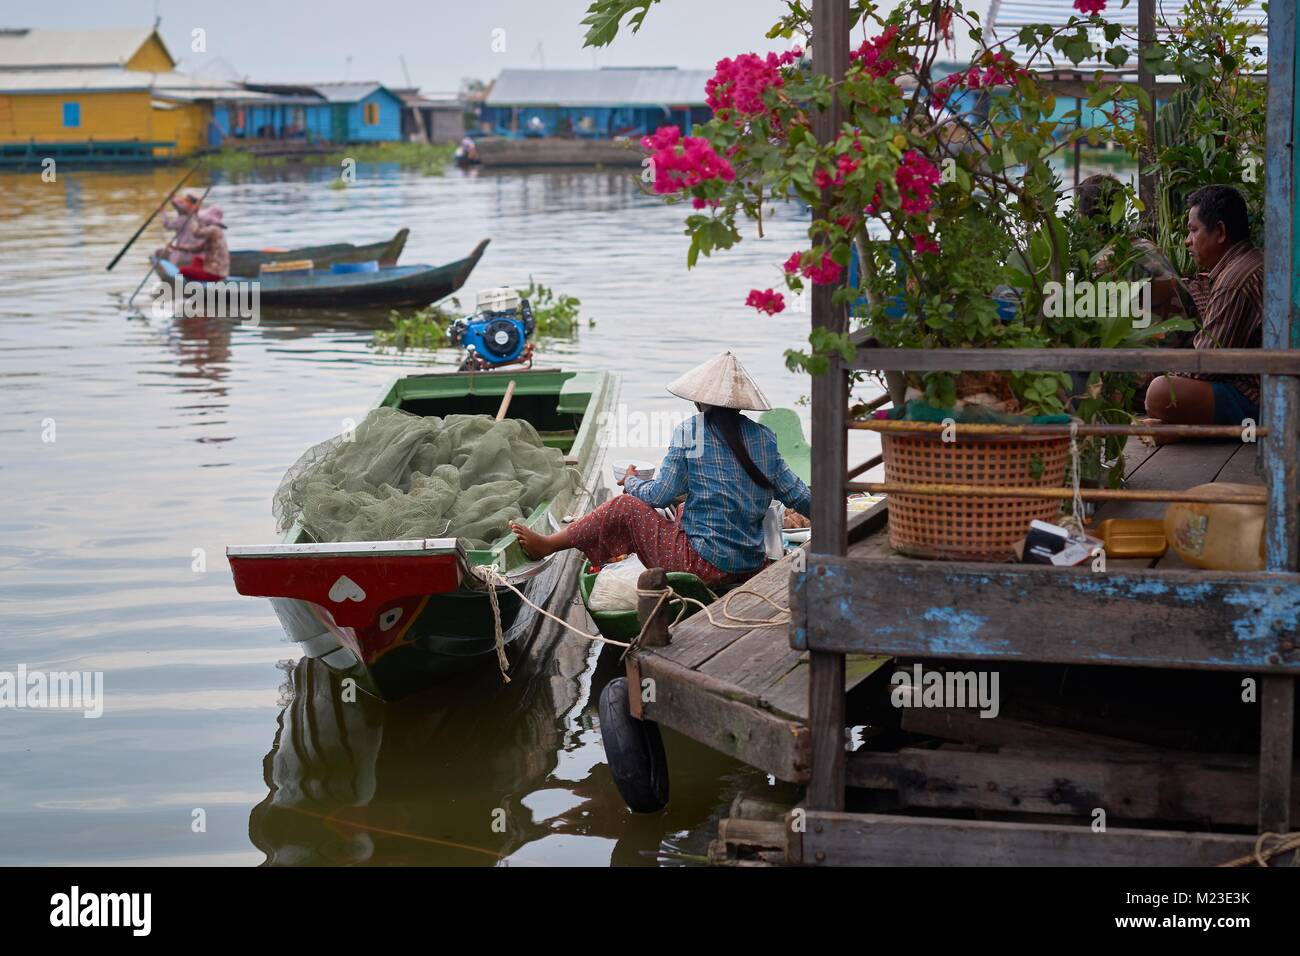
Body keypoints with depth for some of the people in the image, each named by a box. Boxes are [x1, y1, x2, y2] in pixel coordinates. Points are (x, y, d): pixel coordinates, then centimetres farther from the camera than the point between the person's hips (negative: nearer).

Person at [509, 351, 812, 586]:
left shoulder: (690, 432, -9)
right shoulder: (764, 438, 4)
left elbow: (660, 495, -7)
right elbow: (798, 496, 8)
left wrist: (632, 482, 15)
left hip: (704, 565, -6)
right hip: (751, 566, 6)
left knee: (625, 508, 10)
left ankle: (547, 545, 22)